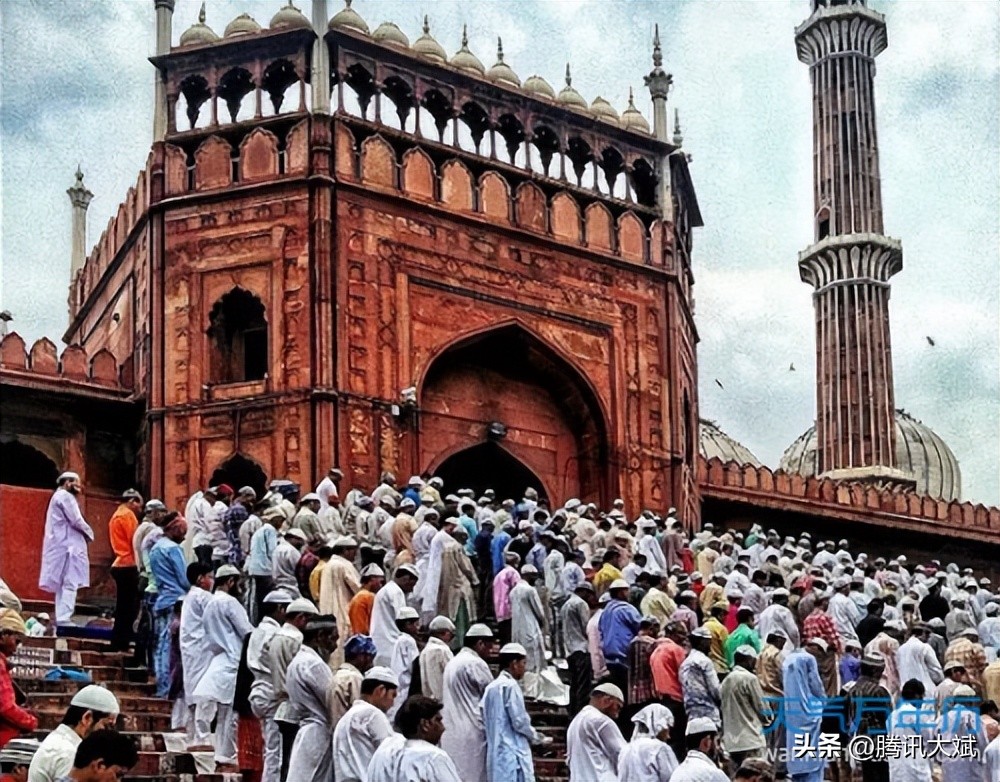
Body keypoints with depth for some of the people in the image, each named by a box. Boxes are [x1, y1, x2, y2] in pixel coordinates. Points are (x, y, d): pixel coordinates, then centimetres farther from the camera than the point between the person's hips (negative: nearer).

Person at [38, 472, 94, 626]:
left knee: (63, 584, 10)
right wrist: (89, 534, 0)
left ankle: (61, 618, 10)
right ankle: (64, 619, -22)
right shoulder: (65, 496, -8)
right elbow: (76, 521, -15)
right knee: (70, 583, -15)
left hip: (62, 546, 11)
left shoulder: (59, 497, 24)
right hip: (68, 546, -11)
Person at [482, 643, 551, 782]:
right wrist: (538, 739, 4)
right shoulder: (510, 686, -10)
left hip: (495, 754, 9)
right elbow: (520, 722, -13)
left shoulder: (491, 687, 14)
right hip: (512, 754, -9)